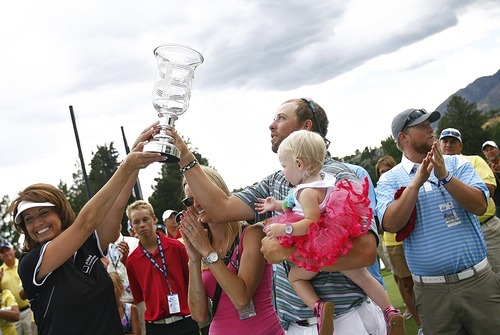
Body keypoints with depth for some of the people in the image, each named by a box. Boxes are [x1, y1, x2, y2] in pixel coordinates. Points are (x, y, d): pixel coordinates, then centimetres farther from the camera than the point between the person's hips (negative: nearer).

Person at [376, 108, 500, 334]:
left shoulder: (456, 164, 6)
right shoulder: (389, 180, 1)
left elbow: (480, 206, -8)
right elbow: (391, 224, -15)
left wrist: (445, 176, -19)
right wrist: (416, 182, -22)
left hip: (478, 280, 1)